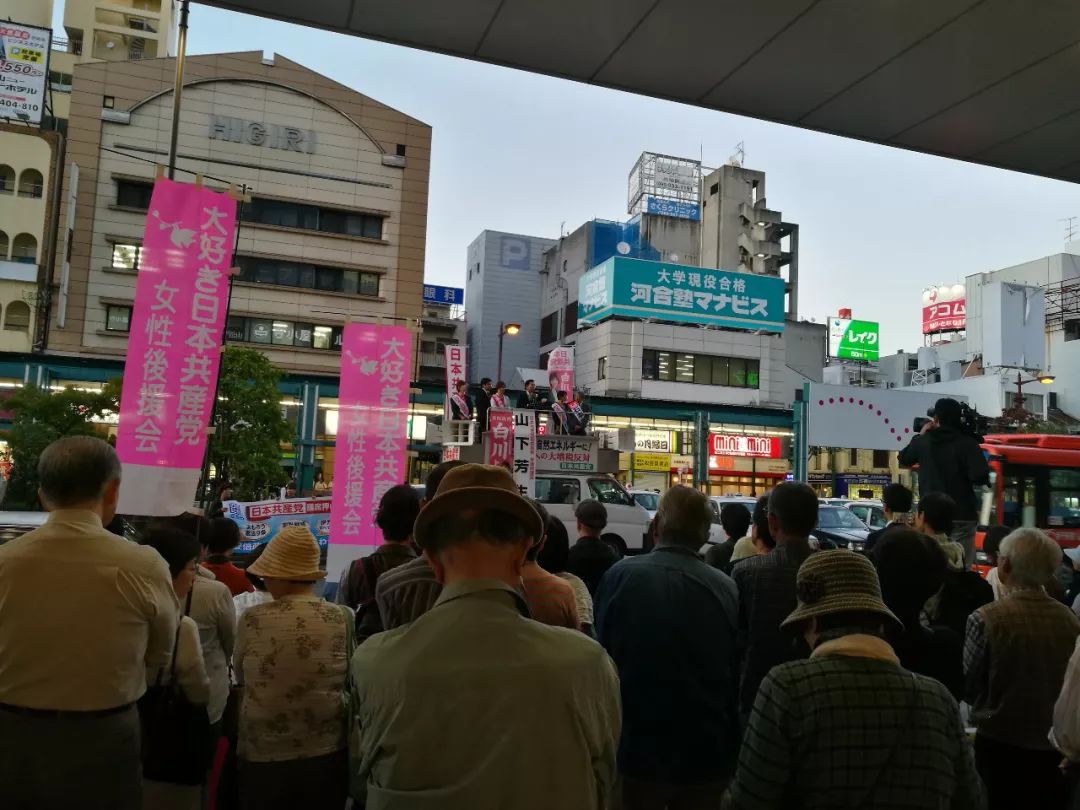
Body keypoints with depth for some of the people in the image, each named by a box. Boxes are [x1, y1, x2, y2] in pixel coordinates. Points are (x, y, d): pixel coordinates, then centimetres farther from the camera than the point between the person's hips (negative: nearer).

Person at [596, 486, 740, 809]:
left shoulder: (620, 576, -14)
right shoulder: (726, 587, -10)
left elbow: (602, 657, -5)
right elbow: (738, 671, 0)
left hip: (640, 748, -1)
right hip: (707, 755, 1)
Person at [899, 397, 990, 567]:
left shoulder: (923, 442, 3)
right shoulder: (967, 443, -9)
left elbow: (904, 459, 22)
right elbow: (980, 478, -16)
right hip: (961, 516, -3)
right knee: (961, 568, -4)